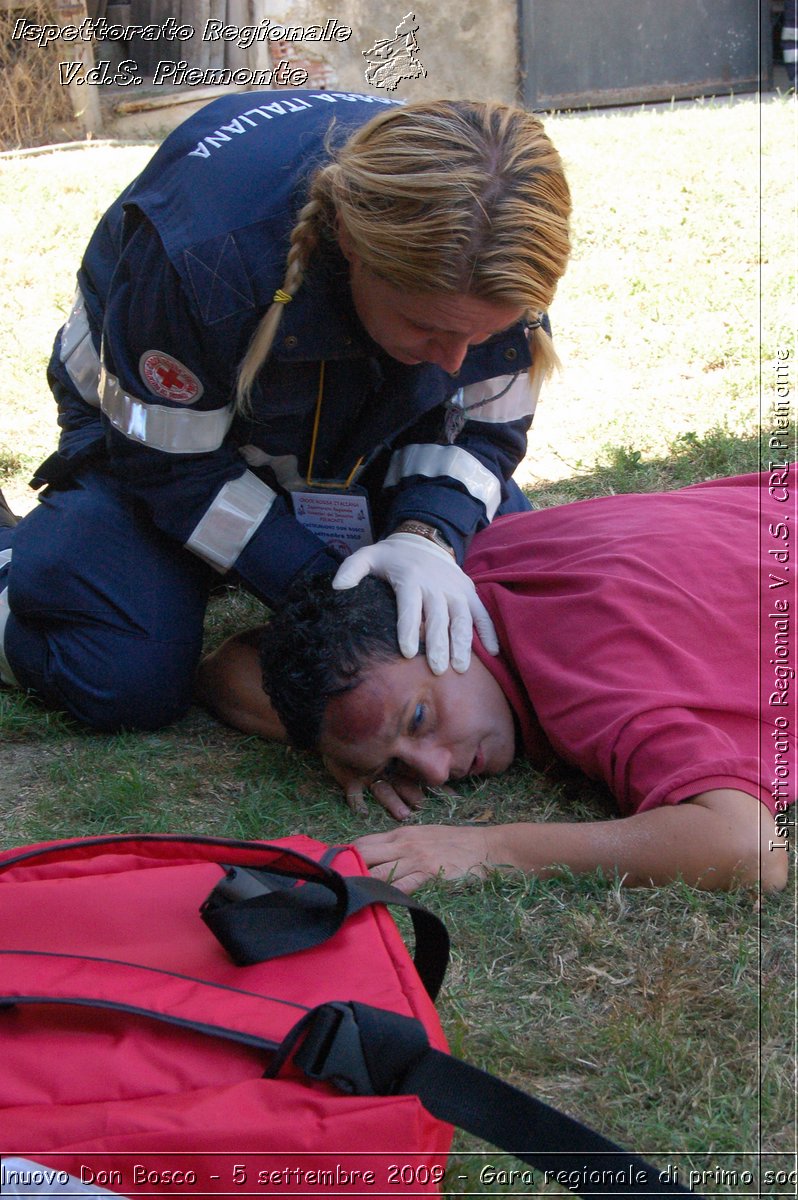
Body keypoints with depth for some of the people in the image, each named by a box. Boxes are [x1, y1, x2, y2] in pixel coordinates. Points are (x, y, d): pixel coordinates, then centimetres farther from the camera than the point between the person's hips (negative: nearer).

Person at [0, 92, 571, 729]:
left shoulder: (497, 266, -29)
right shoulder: (203, 253, -41)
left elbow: (482, 425, -14)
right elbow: (173, 464, -27)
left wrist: (427, 535, -35)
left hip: (366, 436, 4)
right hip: (169, 422, -4)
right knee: (125, 683, -22)